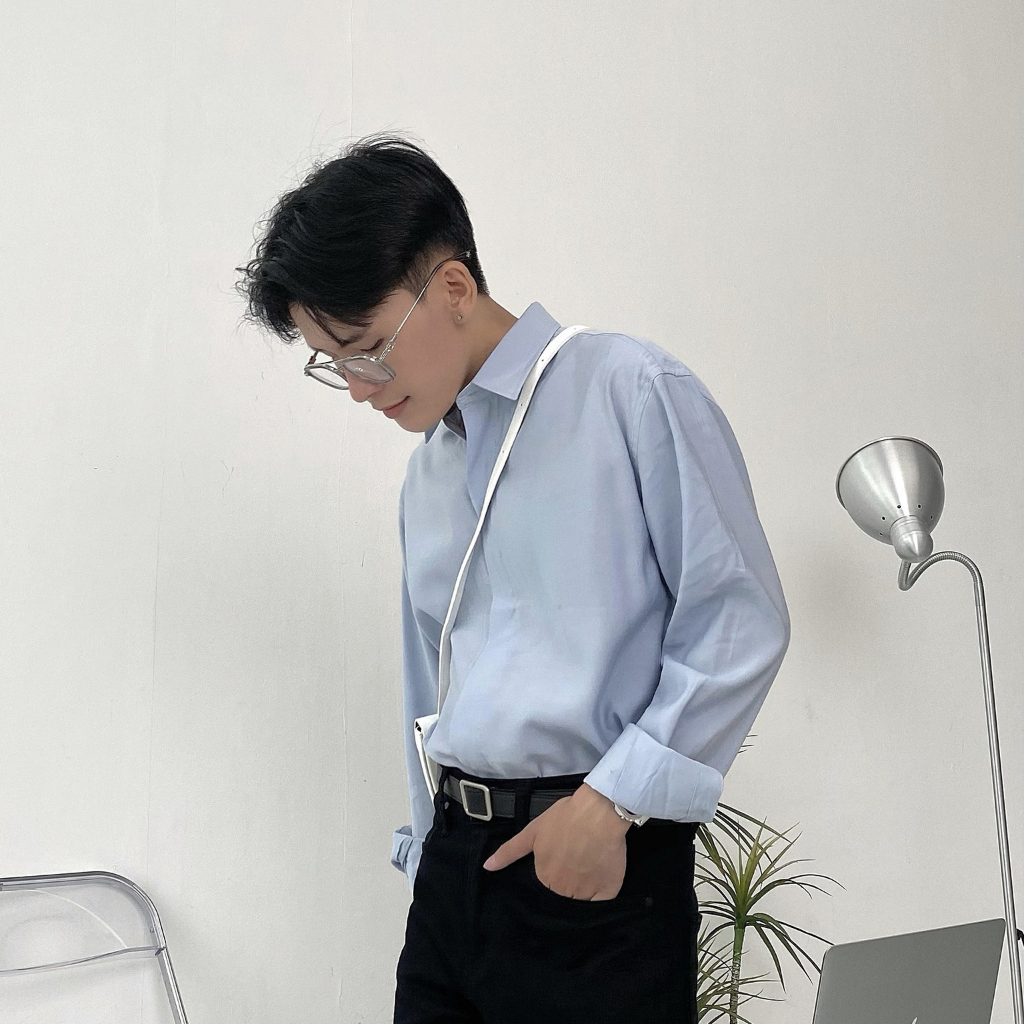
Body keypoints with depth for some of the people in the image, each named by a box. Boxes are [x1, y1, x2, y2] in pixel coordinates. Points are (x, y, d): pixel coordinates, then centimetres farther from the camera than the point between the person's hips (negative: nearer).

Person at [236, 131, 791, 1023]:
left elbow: (742, 619, -11)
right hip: (456, 860, 6)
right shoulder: (426, 473, 14)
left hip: (602, 859, -6)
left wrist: (611, 799, -14)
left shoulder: (632, 392, -8)